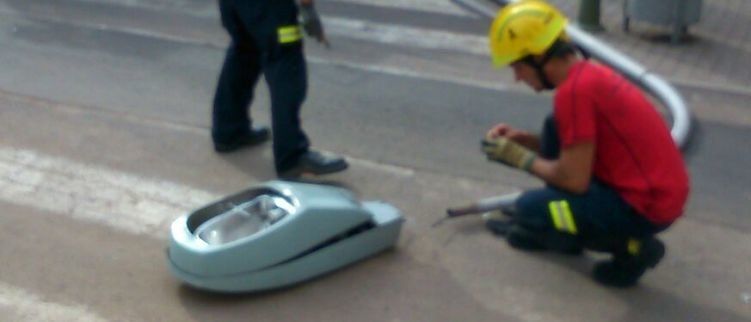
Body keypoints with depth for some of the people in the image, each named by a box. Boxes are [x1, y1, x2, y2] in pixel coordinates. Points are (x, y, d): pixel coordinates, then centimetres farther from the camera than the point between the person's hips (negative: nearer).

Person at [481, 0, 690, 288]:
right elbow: (577, 148, 20)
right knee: (554, 129, 12)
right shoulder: (588, 72, 8)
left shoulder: (574, 90, -22)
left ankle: (629, 247, 0)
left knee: (528, 207, -8)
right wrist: (522, 139, 9)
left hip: (645, 206, -9)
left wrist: (520, 157, -5)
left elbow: (574, 180, -20)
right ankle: (555, 226, 21)